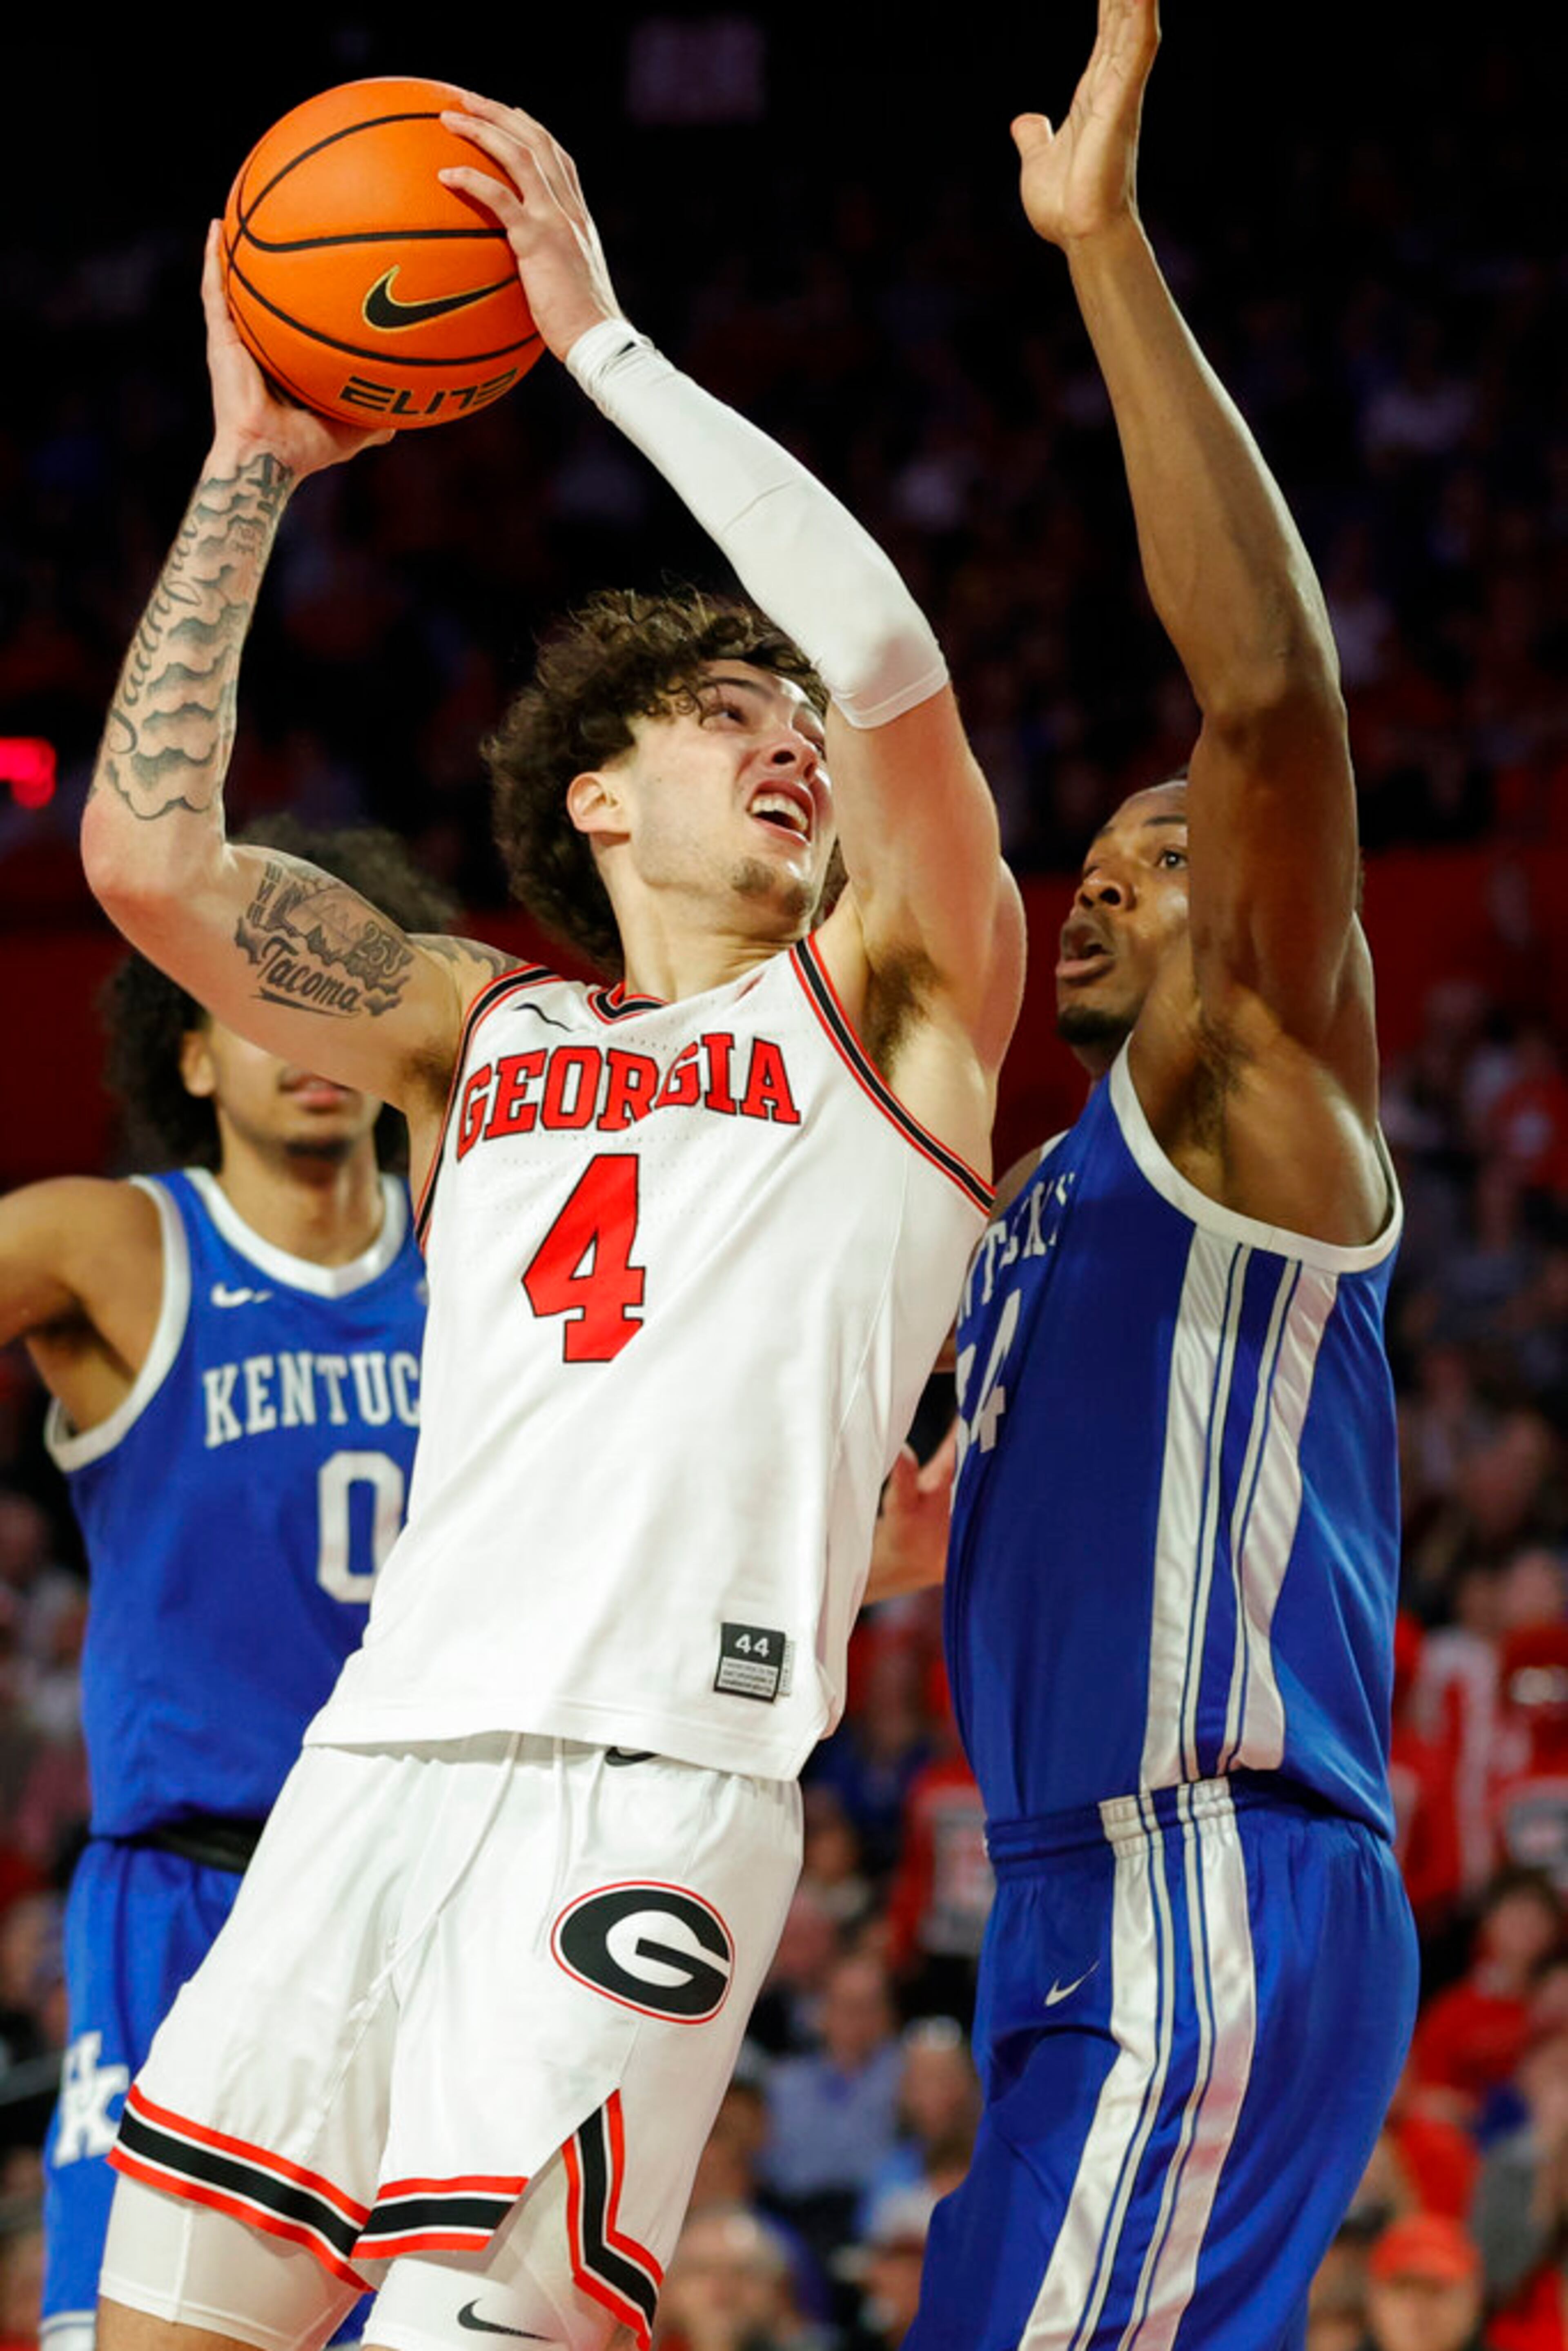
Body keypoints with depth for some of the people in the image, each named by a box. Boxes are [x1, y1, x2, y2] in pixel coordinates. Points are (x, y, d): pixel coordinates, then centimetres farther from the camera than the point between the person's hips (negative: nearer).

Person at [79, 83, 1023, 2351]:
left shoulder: (896, 1004, 12)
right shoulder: (484, 1034, 22)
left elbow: (893, 666, -5)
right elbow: (149, 854, 13)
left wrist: (603, 334, -3)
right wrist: (253, 463, 15)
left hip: (652, 1796, -4)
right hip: (379, 1761, 5)